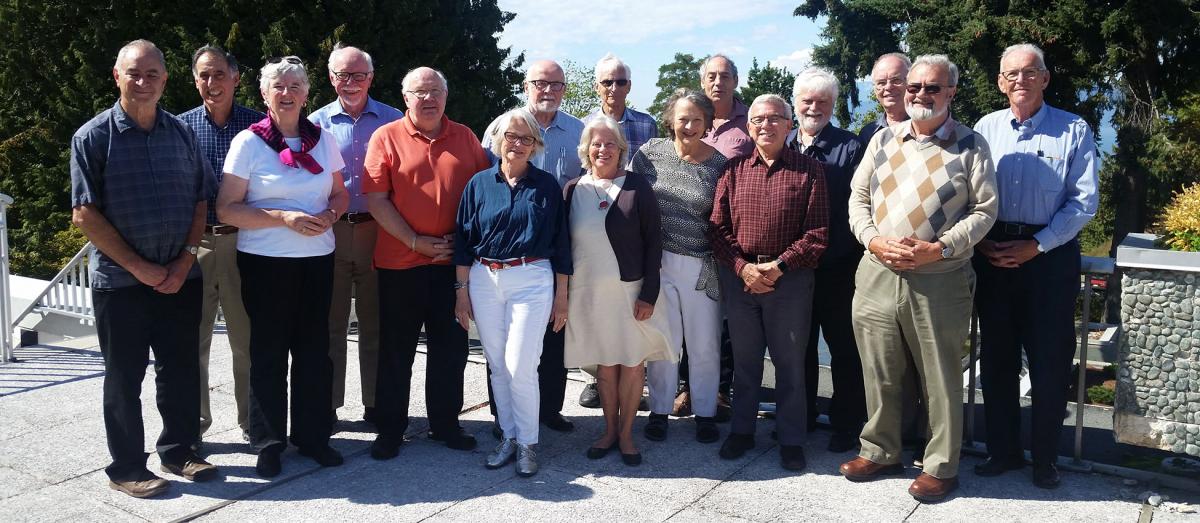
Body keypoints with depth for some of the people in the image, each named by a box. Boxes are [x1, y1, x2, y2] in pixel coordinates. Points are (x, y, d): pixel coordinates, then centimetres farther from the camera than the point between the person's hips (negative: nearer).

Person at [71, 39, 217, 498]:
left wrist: (185, 261, -4)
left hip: (180, 279, 4)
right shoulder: (93, 136, -5)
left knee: (182, 371, 11)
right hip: (120, 282, -3)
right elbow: (85, 215, -8)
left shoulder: (181, 133, 6)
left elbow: (201, 201, 8)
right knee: (124, 378, 6)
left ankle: (178, 450, 28)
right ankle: (126, 468, 19)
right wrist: (140, 267, -12)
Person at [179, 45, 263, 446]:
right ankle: (194, 420, 23)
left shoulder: (257, 124, 3)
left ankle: (251, 420, 20)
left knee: (247, 338, 7)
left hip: (244, 242, -1)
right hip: (195, 242, 1)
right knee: (193, 337, 8)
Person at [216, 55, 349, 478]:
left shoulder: (323, 140, 7)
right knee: (268, 351, 4)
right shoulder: (248, 142, -4)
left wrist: (329, 215, -7)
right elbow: (226, 210, -7)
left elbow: (340, 194, 16)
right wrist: (284, 218, -18)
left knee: (314, 348, 7)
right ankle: (268, 443, 17)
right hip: (265, 262, -3)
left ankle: (313, 436, 21)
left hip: (317, 258, 3)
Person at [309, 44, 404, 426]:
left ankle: (376, 404, 18)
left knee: (375, 323, 8)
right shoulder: (317, 123, 6)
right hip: (330, 233, 0)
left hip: (377, 232, 0)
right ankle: (327, 405, 17)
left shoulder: (393, 120, 5)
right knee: (331, 323, 7)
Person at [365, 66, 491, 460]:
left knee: (450, 347, 11)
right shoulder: (386, 137, -2)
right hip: (400, 262, -2)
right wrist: (415, 241, -12)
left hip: (452, 261, 3)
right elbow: (375, 199, -7)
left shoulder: (465, 138, 7)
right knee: (396, 351, 7)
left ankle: (445, 424, 25)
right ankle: (390, 430, 20)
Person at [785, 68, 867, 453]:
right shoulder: (782, 146, 8)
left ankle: (847, 424, 18)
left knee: (843, 347, 6)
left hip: (837, 267, -4)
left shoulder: (849, 147, -4)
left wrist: (844, 253, -16)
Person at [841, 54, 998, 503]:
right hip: (877, 273, 4)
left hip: (939, 279, -3)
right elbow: (858, 197, 11)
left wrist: (937, 249, -15)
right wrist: (874, 240, -7)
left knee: (940, 378, 5)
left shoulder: (970, 145, -1)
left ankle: (941, 465, 21)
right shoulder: (883, 139, 9)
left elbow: (984, 210, -3)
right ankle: (879, 451, 30)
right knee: (880, 372, 13)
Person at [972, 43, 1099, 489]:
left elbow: (1084, 201, -5)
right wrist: (979, 240, -8)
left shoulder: (1074, 131, -1)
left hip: (1050, 255, -2)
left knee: (1050, 361, 2)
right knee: (996, 356, 9)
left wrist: (1036, 246, -13)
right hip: (991, 254, 3)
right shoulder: (985, 128, 7)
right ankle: (1002, 450, 22)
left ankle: (1045, 457, 17)